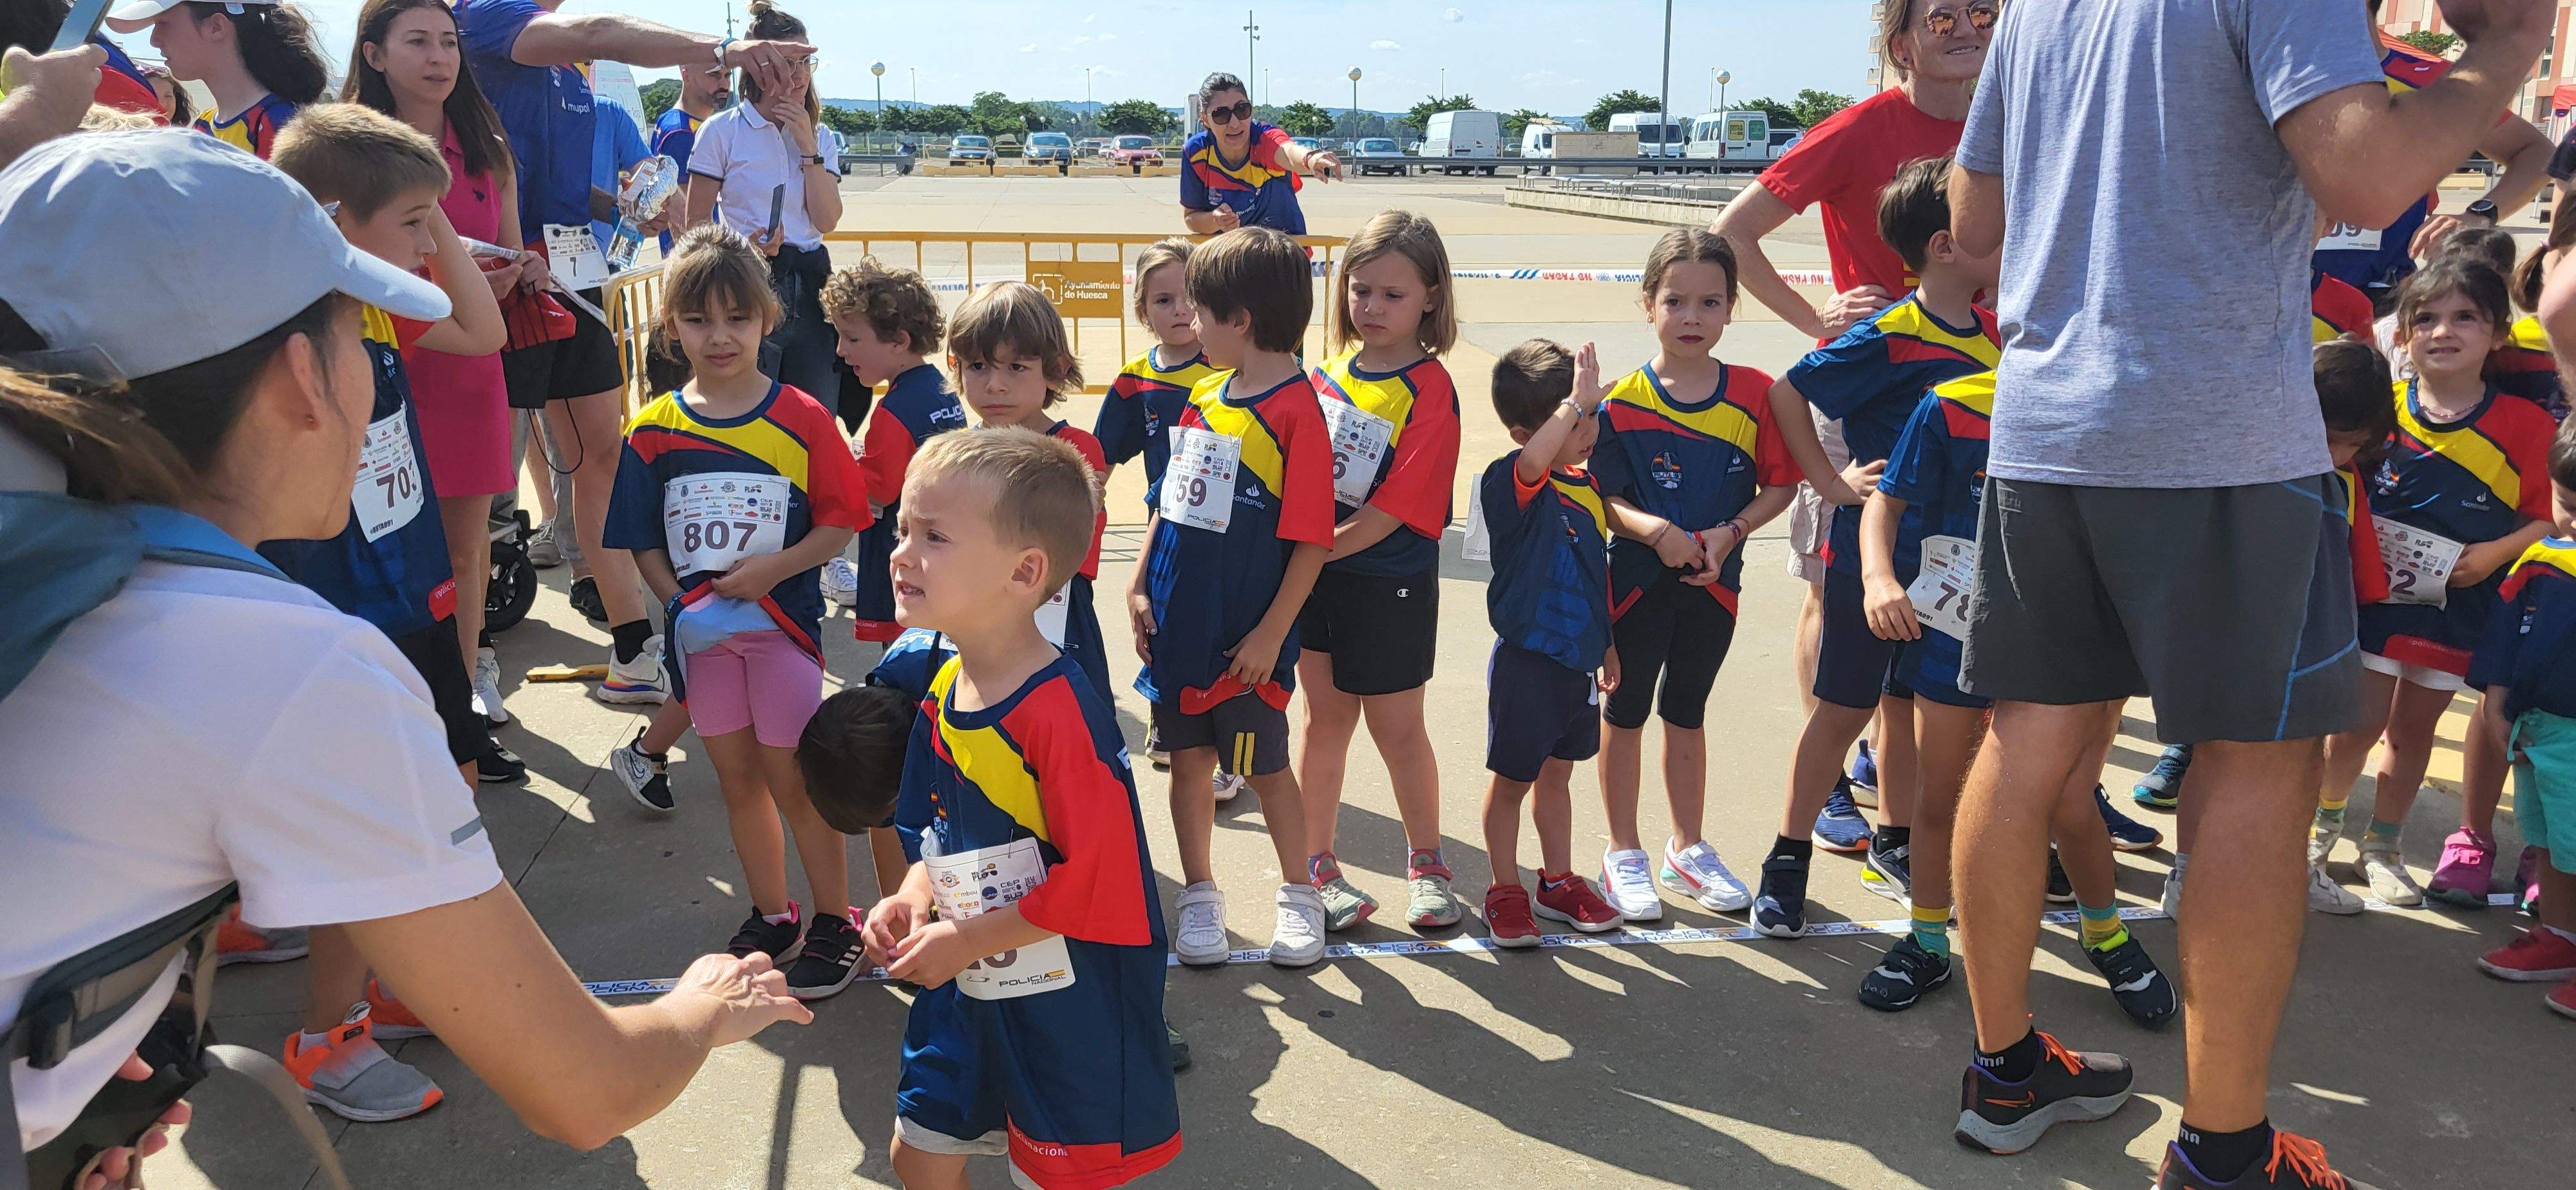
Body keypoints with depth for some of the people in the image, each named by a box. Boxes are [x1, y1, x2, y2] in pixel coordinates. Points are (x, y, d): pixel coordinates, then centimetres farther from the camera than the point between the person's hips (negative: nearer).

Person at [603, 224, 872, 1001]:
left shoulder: (800, 418, -8)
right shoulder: (653, 430, 0)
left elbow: (841, 521, -9)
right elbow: (641, 540, 4)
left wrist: (768, 571, -19)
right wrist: (679, 600, -10)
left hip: (782, 620, -4)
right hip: (701, 632, 4)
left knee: (793, 778, 0)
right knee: (736, 777, 14)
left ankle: (835, 921, 16)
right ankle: (772, 914, 30)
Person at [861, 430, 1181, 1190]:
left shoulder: (1060, 713, -28)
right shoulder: (943, 693, -1)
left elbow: (1097, 879, -27)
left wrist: (968, 940, -21)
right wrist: (914, 899, -6)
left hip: (1069, 1007, -8)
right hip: (968, 991, 8)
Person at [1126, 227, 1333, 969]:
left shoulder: (1297, 411, -15)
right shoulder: (1204, 395, 7)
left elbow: (1310, 541, -17)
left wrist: (1271, 633, -17)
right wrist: (1142, 588, 7)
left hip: (1246, 635, -6)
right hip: (1177, 622, 6)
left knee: (1262, 765, 8)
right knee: (1189, 760, 14)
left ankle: (1298, 895, 27)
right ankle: (1199, 895, 30)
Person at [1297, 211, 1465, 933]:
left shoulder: (1431, 391, -15)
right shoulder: (1329, 369, 3)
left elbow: (1393, 512, -20)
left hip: (1391, 584, -5)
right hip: (1317, 574, 5)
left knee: (1396, 728, 8)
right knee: (1326, 716, 13)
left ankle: (1426, 862, 27)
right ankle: (1316, 865, 25)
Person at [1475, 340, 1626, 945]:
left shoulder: (1588, 485, 6)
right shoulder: (1511, 483, -17)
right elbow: (1534, 461, -44)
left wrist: (1605, 645, 20)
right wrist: (1575, 401, -40)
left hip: (1579, 662, 7)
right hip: (1527, 662, -7)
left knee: (1556, 775, 21)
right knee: (1511, 780, 8)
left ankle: (1559, 882, 34)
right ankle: (1506, 893, 22)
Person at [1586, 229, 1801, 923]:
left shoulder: (1754, 395, -4)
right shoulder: (1623, 402, -10)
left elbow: (1780, 484, 0)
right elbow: (1601, 498, -9)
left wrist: (1729, 531, -14)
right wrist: (1655, 530, -26)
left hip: (1715, 582, 2)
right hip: (1637, 580, -2)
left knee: (1687, 714, 18)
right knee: (1626, 712, 9)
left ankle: (1689, 847, 33)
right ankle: (1623, 854, 24)